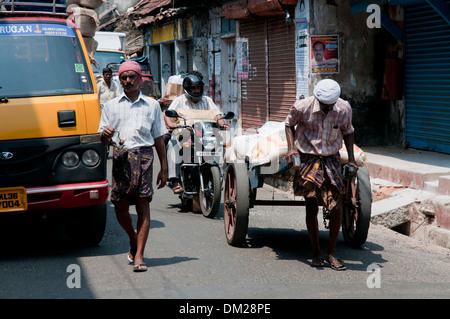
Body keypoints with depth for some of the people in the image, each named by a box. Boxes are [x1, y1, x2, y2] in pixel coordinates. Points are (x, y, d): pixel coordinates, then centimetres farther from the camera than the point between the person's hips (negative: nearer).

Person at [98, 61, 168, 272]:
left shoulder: (152, 105, 16)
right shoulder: (111, 106, 16)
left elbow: (158, 138, 16)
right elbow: (103, 140, 12)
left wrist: (164, 168, 10)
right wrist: (105, 134, -13)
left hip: (144, 155, -1)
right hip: (121, 156, 1)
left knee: (143, 205, -9)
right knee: (120, 207, 1)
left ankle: (139, 255, -10)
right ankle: (133, 239, 30)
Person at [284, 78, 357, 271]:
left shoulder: (344, 109, -8)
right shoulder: (302, 107, -15)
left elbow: (348, 132, 11)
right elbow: (289, 124, 5)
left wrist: (351, 158, 4)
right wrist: (291, 148, -7)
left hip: (331, 159, 2)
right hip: (306, 159, -2)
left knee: (337, 208, -5)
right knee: (311, 208, -1)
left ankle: (331, 253, 10)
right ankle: (316, 253, 14)